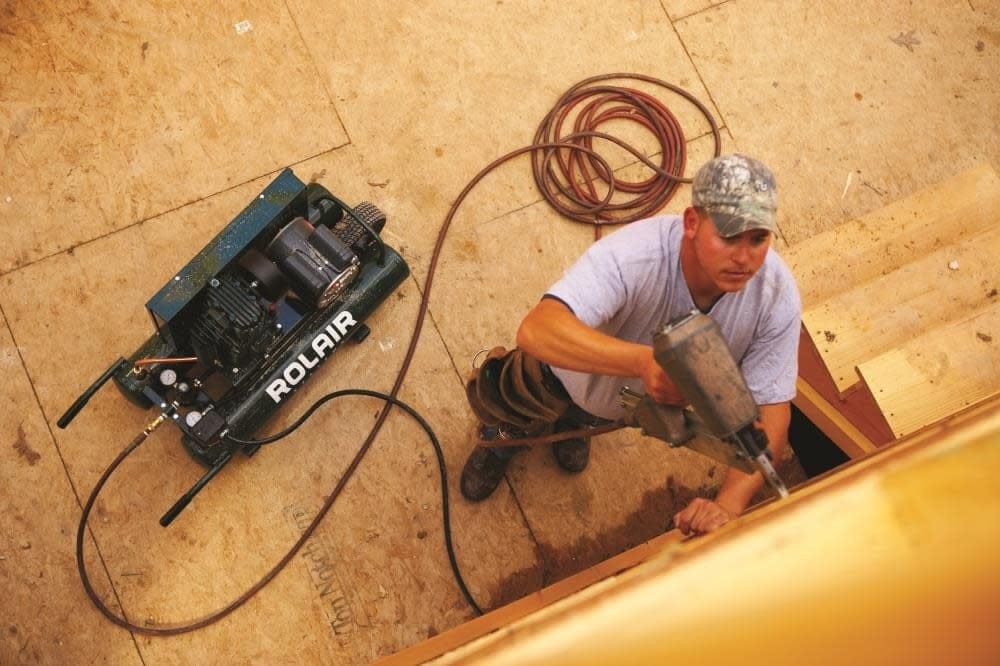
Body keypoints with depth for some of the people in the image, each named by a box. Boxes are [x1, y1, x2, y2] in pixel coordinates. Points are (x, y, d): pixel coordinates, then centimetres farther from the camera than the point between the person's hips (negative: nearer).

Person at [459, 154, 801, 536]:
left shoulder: (777, 295, -36)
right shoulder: (635, 254, -48)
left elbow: (771, 416, -34)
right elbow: (535, 331, -60)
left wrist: (729, 504, -52)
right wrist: (643, 359, -75)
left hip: (648, 397, 4)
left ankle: (574, 422, 68)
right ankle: (505, 435, 36)